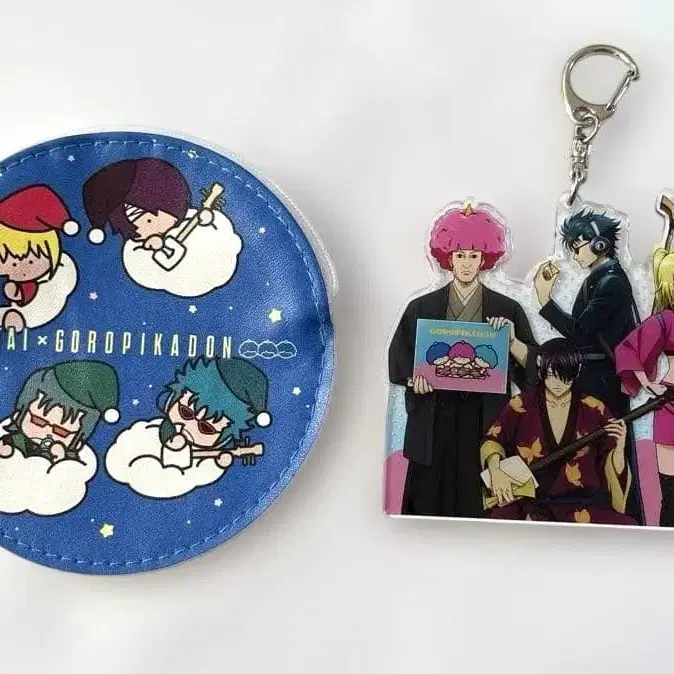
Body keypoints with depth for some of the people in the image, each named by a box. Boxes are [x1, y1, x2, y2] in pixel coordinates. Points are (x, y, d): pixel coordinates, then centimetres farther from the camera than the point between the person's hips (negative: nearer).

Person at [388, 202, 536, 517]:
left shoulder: (507, 310, 5)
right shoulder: (421, 308, 6)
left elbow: (532, 365, 2)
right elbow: (399, 360, 7)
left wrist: (512, 342, -16)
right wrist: (415, 378, -12)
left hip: (486, 423, 0)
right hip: (434, 423, 0)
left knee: (480, 504, 1)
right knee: (430, 503, 2)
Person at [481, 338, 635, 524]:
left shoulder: (594, 410, 4)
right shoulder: (522, 405, 3)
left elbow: (611, 466, 7)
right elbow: (493, 439, 8)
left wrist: (619, 448, -15)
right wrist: (495, 470, -10)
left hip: (581, 504, 2)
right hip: (531, 500, -2)